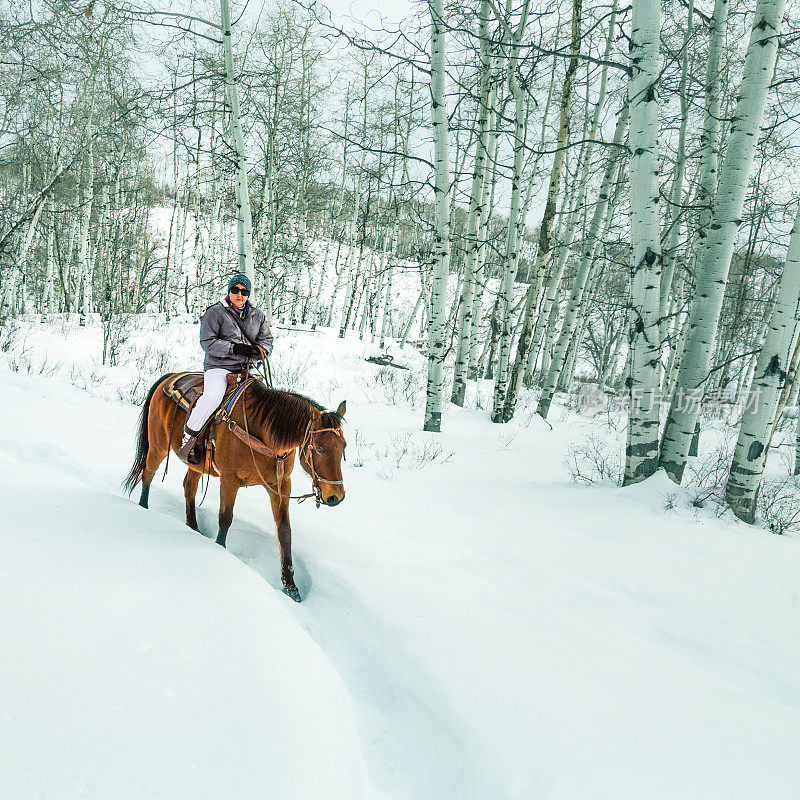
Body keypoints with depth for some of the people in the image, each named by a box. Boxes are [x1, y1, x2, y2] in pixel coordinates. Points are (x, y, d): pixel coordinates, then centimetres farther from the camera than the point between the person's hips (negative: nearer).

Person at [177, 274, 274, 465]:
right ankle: (189, 438, -16)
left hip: (246, 369, 5)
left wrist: (257, 352, -9)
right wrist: (234, 349, -19)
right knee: (213, 395, -32)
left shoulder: (257, 316, 15)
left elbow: (267, 340, 15)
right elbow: (208, 342, -7)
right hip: (219, 367, -5)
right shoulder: (215, 313, 0)